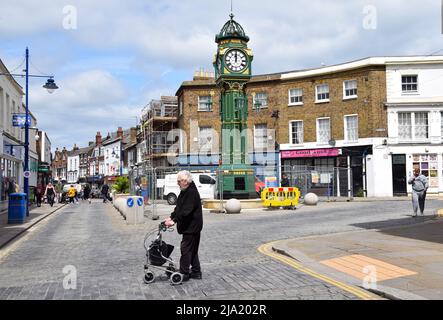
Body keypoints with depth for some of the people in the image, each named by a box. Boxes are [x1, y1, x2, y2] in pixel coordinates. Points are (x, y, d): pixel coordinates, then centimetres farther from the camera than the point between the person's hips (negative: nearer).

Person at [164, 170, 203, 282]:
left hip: (192, 226, -11)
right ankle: (196, 272, 24)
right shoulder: (185, 191, 14)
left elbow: (185, 211, -27)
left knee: (186, 249, -6)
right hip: (190, 226, 11)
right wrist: (171, 217, 9)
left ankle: (184, 274, 1)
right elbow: (179, 208, 18)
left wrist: (174, 221, -27)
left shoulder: (192, 192, -20)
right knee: (192, 250, 16)